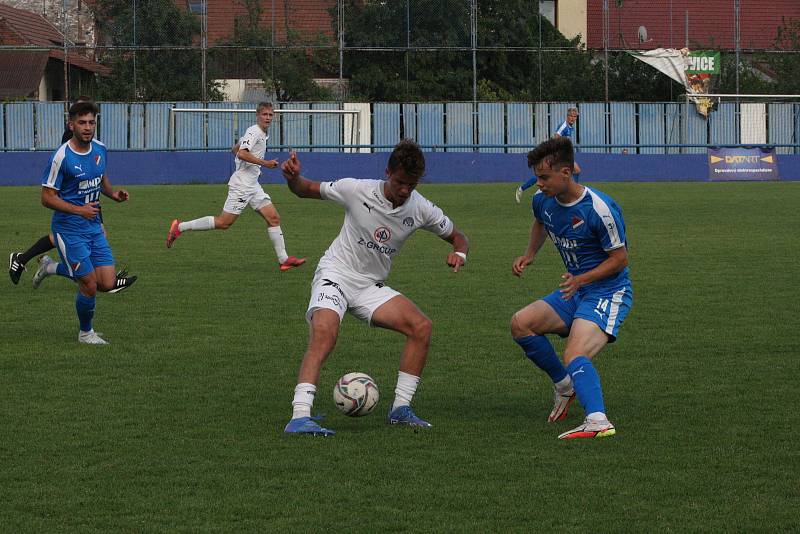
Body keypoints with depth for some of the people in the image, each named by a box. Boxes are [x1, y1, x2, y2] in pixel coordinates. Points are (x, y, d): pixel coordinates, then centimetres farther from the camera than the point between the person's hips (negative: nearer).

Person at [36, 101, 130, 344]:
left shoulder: (100, 149, 2)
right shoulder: (61, 157, -19)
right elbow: (47, 197, -16)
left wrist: (112, 193, 1)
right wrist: (79, 210, -26)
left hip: (94, 227, 7)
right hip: (69, 230, -7)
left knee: (107, 284, 2)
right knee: (90, 286, -6)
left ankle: (52, 267, 25)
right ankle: (86, 333, 21)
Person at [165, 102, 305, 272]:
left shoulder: (262, 134, 18)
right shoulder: (254, 132, -12)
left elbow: (236, 148, 29)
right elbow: (241, 153, -26)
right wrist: (264, 163, -25)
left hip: (252, 186, 10)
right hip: (241, 185, -10)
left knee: (273, 218, 1)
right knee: (224, 222, -10)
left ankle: (283, 259, 1)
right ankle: (180, 227, -1)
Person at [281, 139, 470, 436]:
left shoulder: (421, 209, -6)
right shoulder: (357, 190, -14)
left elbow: (457, 237, 9)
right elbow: (306, 190, 0)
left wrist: (459, 254, -15)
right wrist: (293, 178, -24)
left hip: (371, 288, 5)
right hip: (335, 275, -5)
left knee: (421, 326, -14)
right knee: (324, 335, -32)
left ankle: (400, 410, -4)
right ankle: (299, 417, -39)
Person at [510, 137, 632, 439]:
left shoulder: (599, 209, -24)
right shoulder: (542, 200, -1)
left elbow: (620, 258, -16)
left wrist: (582, 279, -26)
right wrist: (529, 255, 11)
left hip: (608, 292, -8)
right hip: (575, 290, 8)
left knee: (575, 357, -30)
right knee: (521, 324, -4)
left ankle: (598, 422, -49)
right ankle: (564, 385, 13)